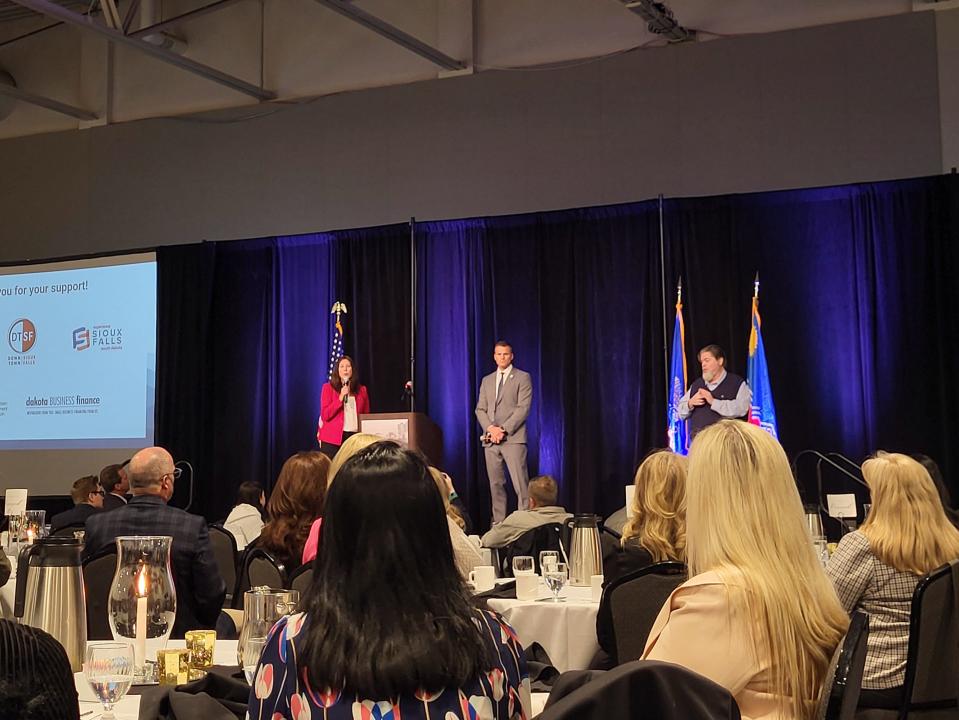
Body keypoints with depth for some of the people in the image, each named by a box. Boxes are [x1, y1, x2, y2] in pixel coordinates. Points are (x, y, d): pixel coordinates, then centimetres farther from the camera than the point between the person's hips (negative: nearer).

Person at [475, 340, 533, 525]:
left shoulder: (522, 378, 4)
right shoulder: (487, 380, 19)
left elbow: (523, 408, -5)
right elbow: (480, 409, 14)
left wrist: (504, 430, -13)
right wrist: (490, 428, -6)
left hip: (513, 438, -5)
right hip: (490, 439, 5)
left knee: (520, 484, -12)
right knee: (496, 484, 4)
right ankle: (498, 522, 8)